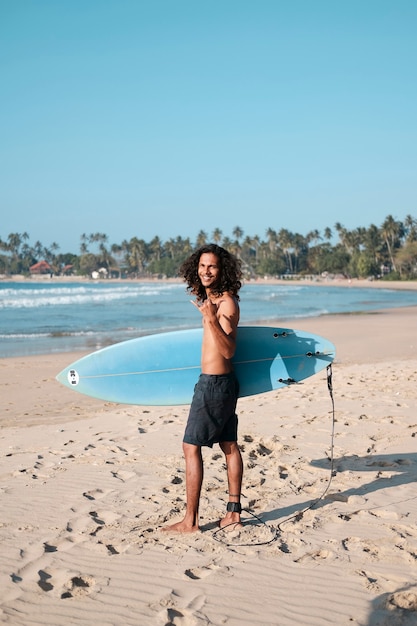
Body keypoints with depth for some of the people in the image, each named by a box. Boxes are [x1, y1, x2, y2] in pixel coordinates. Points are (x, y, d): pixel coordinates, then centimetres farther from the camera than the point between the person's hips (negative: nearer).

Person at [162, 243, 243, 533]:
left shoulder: (227, 302, -17)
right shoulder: (211, 299, 12)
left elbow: (228, 350, -24)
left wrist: (211, 319, -29)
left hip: (214, 384, -10)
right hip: (222, 383, 10)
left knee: (192, 446, -5)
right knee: (229, 446, 13)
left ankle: (191, 520, -1)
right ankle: (234, 512, 22)